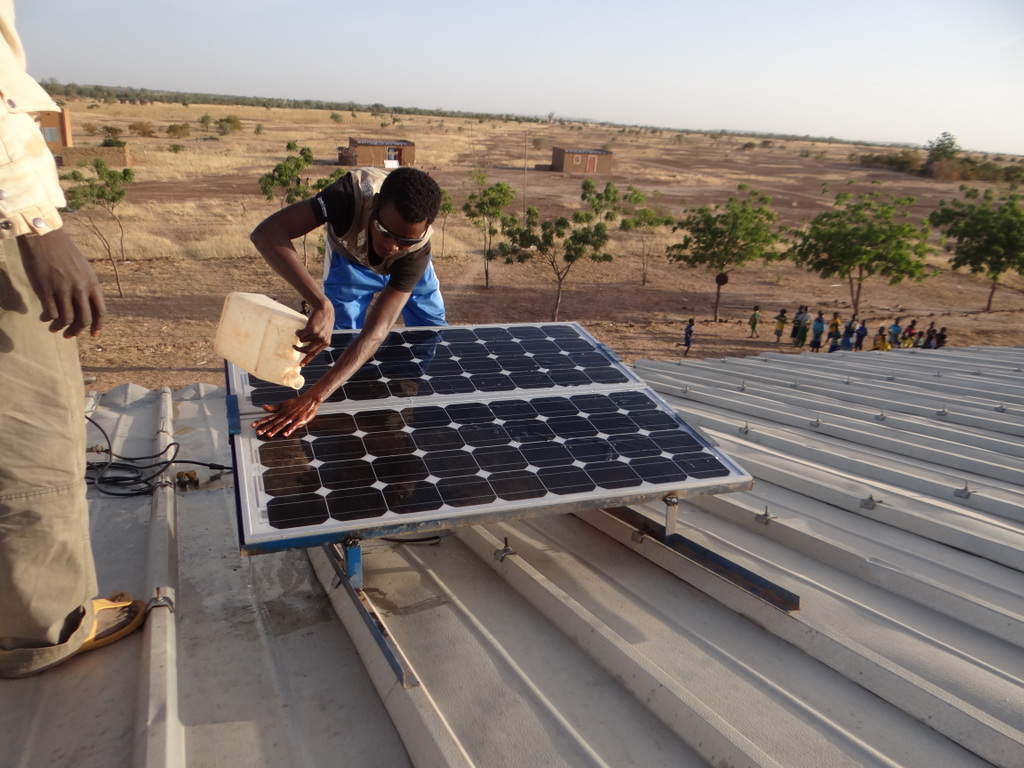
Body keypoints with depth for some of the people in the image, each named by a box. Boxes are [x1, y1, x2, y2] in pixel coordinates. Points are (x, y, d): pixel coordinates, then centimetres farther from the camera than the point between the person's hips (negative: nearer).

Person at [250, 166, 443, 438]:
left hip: (406, 266, 0)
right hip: (350, 262, 0)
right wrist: (320, 304, -69)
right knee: (342, 342, -7)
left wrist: (313, 398, -60)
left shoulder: (416, 250, -44)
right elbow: (266, 232, -56)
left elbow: (375, 332, -50)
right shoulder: (354, 193, -46)